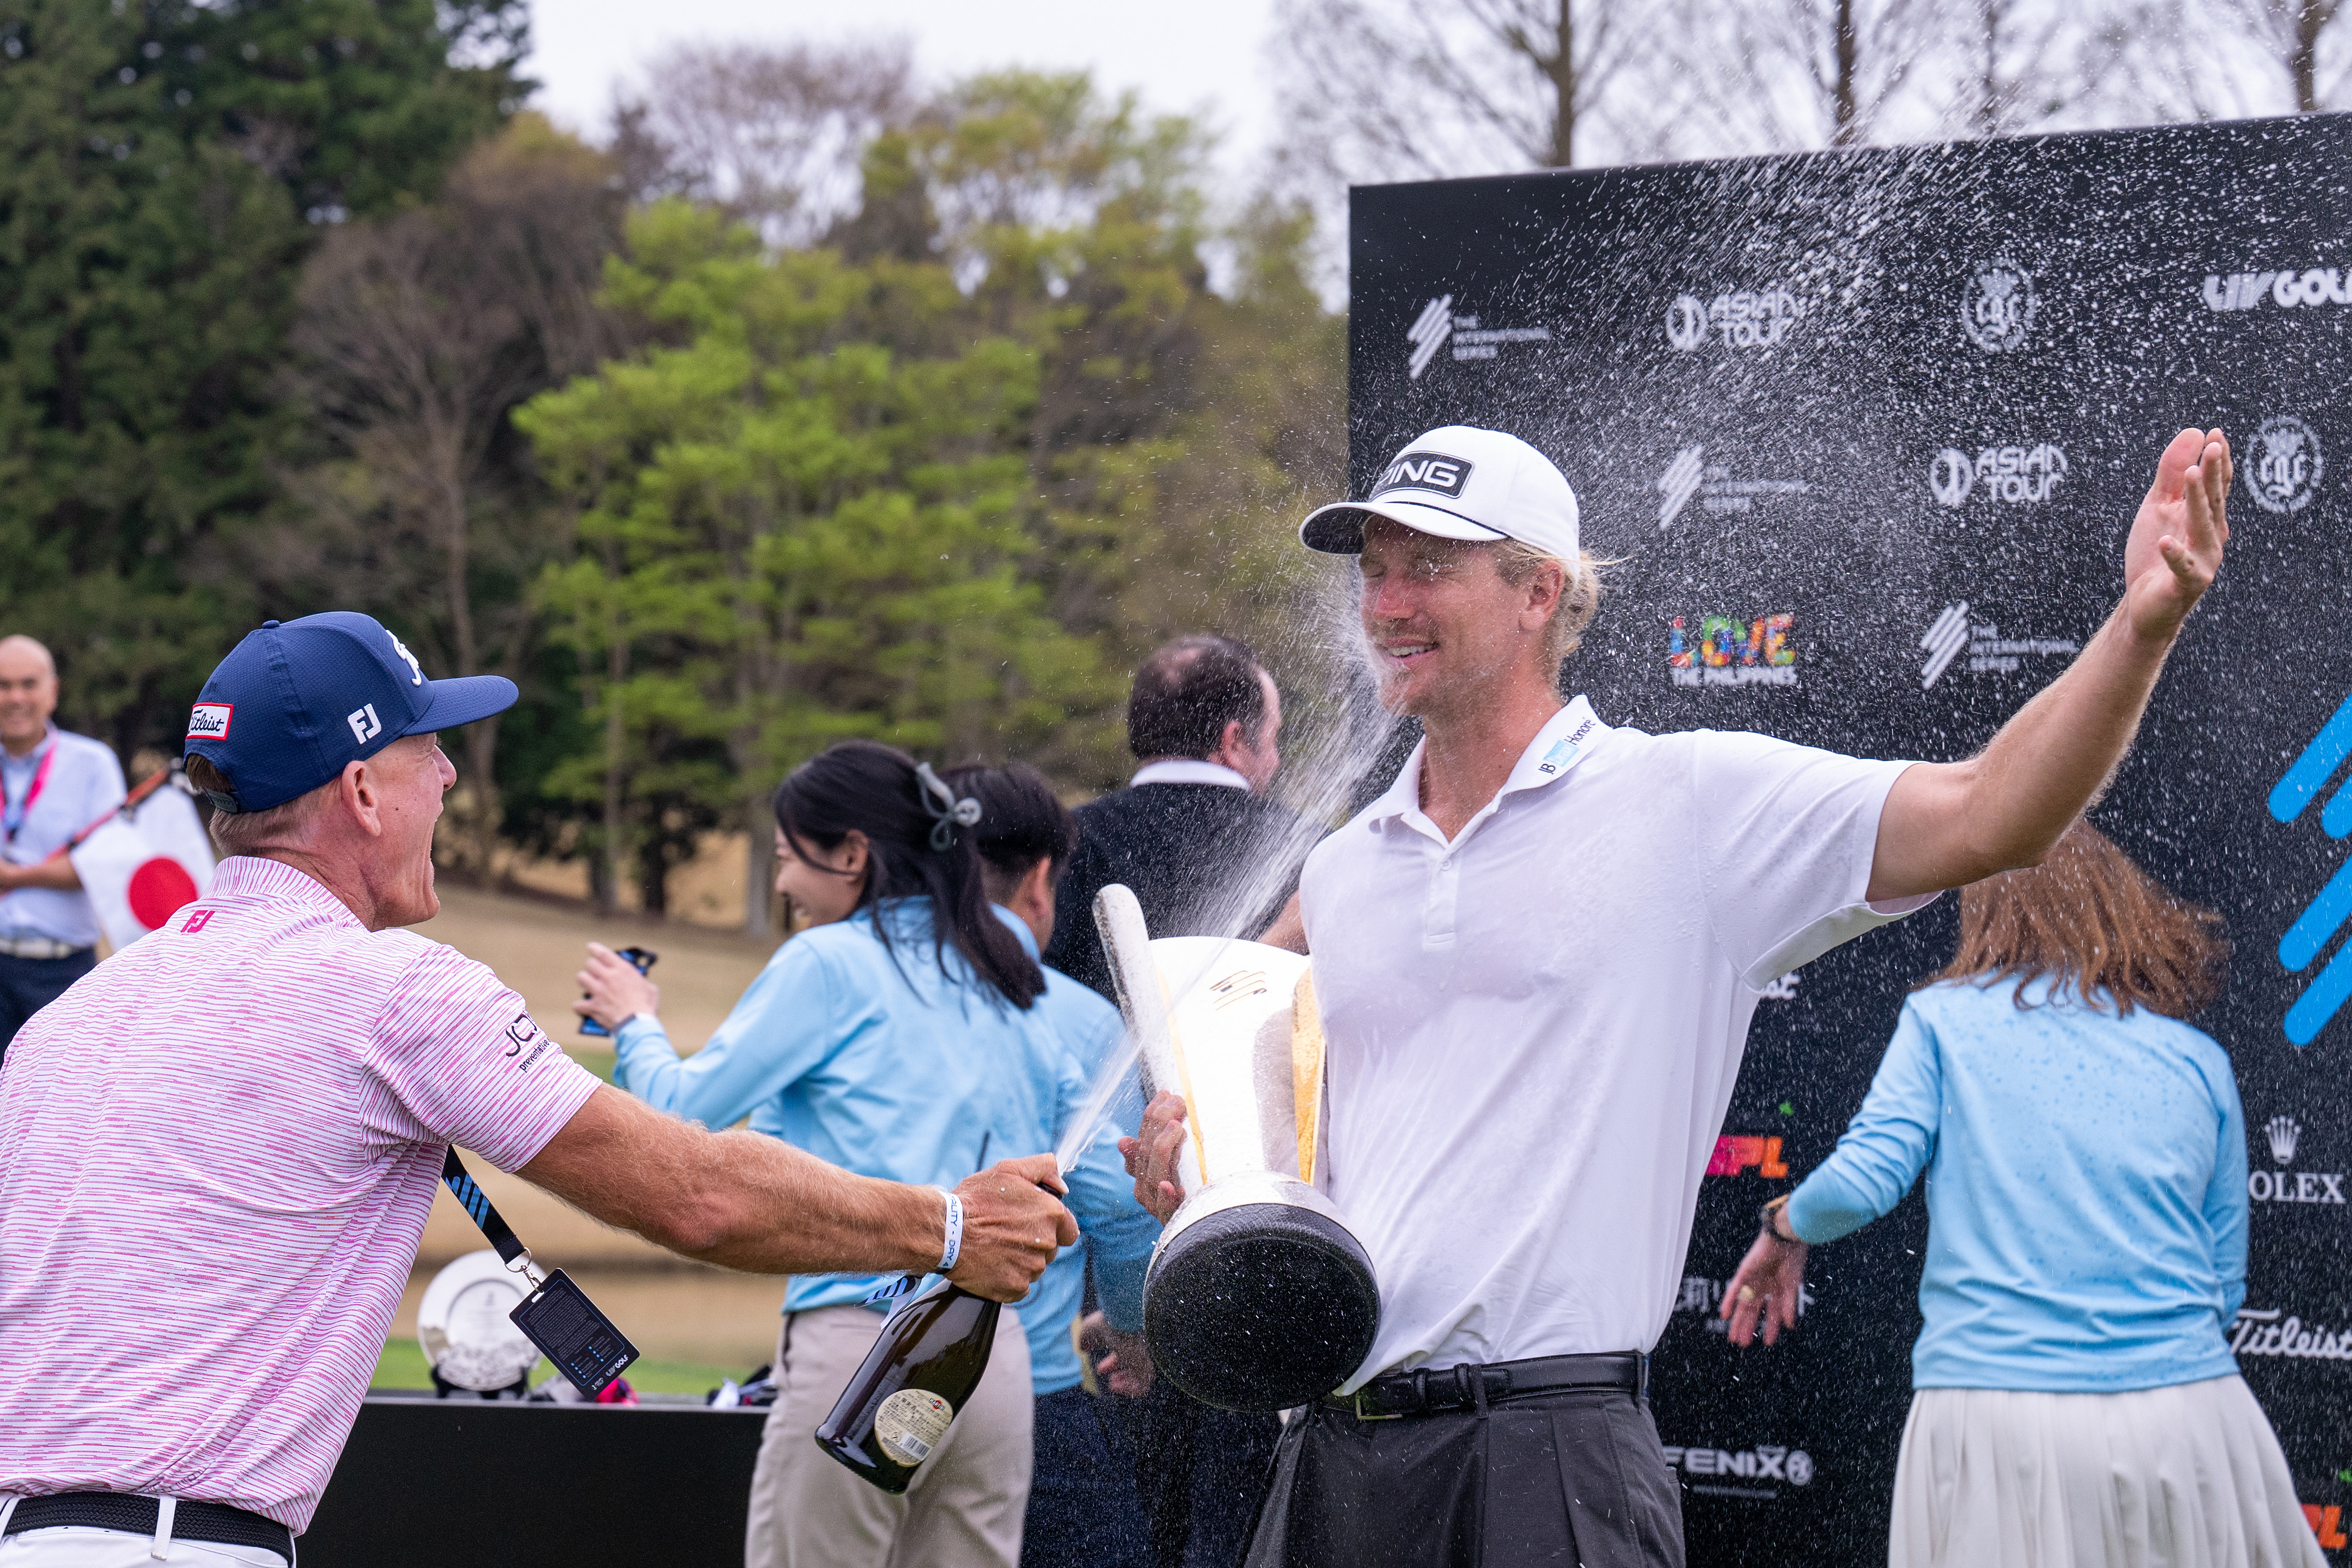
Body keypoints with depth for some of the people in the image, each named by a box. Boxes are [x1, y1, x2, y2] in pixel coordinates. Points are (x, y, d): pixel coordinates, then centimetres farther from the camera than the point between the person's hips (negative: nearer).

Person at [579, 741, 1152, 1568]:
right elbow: (1108, 1189, 16)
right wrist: (1162, 1314, 29)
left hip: (864, 1345, -7)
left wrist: (635, 1025, 19)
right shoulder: (1006, 985, 16)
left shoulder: (831, 962, -2)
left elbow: (686, 1108, 0)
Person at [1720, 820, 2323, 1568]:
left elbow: (1862, 1178, -3)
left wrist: (1784, 1228, 17)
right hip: (2182, 1414, 2)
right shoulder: (2200, 1059, 13)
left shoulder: (1944, 1017, 7)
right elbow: (2224, 1286, 14)